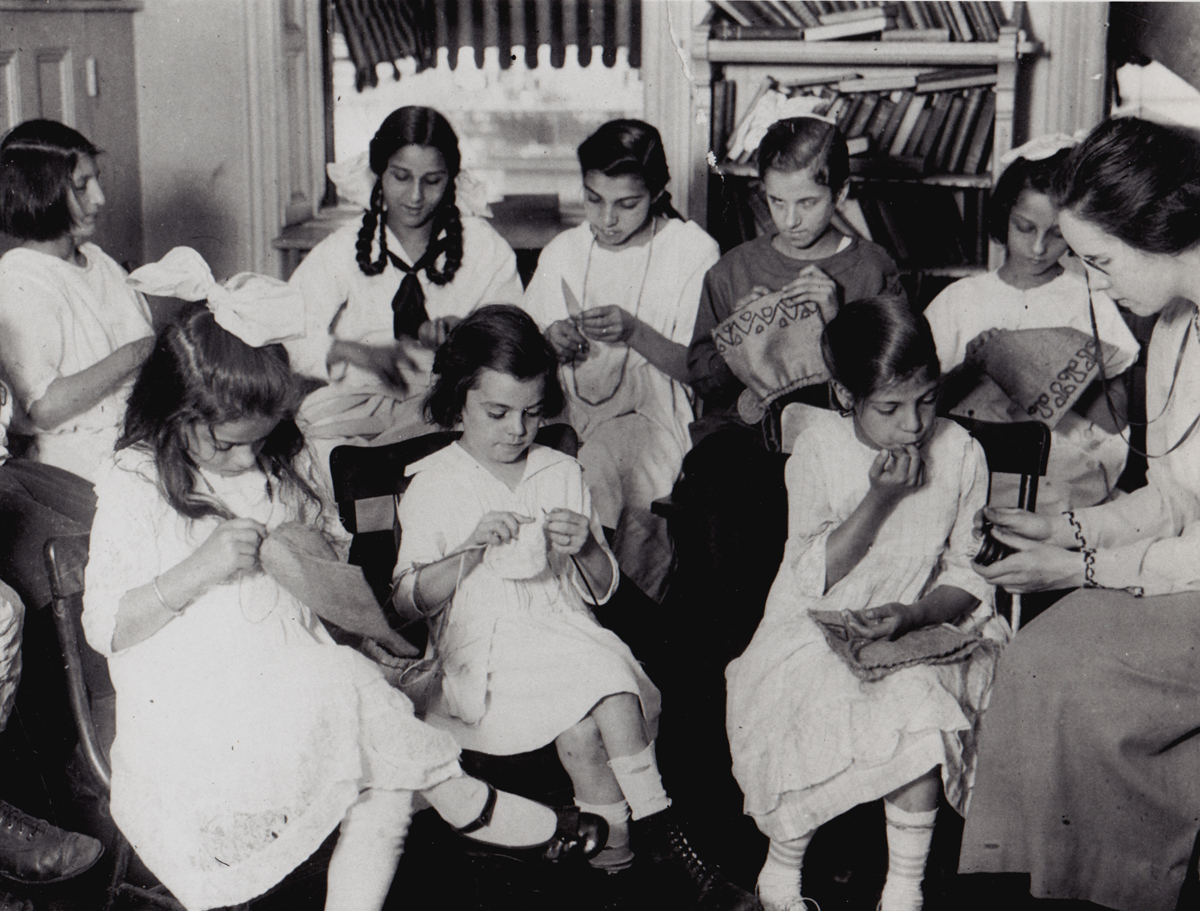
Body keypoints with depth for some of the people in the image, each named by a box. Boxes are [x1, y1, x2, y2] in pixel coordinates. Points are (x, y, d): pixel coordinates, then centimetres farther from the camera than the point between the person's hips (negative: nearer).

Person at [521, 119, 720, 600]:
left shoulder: (693, 250, 1)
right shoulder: (562, 252, 14)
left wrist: (634, 333, -20)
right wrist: (550, 343, -8)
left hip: (650, 412, -3)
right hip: (570, 410, 4)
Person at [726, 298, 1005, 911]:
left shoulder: (960, 454, -4)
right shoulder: (818, 449, -9)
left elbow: (969, 578, 0)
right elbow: (812, 580, -11)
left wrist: (912, 614, -22)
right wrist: (880, 497, -21)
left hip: (922, 630, 1)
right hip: (818, 630, -1)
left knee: (918, 708, -30)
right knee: (822, 712, -29)